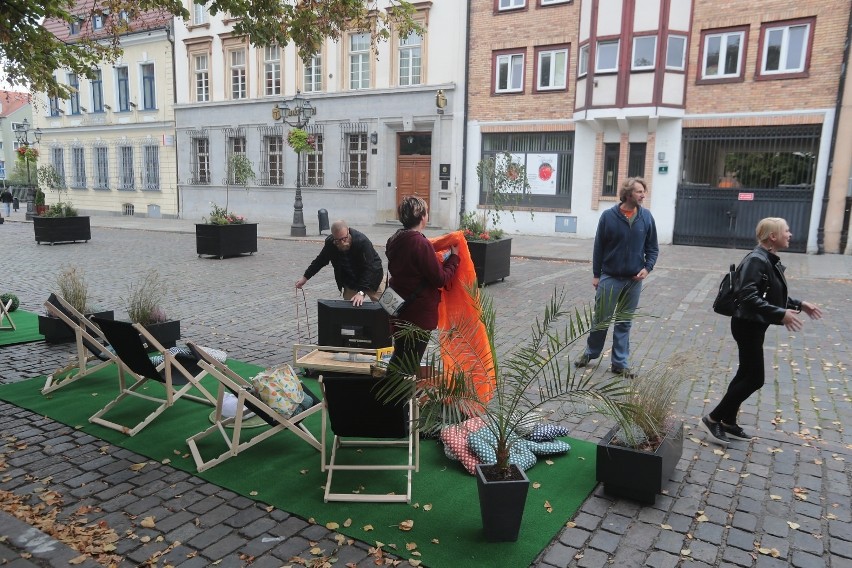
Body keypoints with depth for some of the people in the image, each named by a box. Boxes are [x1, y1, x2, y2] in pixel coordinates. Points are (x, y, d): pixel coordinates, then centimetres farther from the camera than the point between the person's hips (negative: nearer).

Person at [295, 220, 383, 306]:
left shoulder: (363, 241, -32)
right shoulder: (330, 242, -17)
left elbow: (368, 269, -34)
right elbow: (320, 260, 1)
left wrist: (361, 292, -42)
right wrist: (305, 277, 5)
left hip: (373, 278, -3)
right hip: (350, 282, 4)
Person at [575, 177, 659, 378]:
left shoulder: (646, 217, -1)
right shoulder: (608, 216, -8)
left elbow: (653, 247, 6)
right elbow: (599, 247, -2)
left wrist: (647, 267, -9)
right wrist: (596, 274, -1)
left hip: (634, 280, 2)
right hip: (610, 278, -2)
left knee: (624, 323, 9)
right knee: (601, 319, 7)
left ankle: (620, 363, 18)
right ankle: (590, 353, 28)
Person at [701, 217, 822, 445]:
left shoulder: (771, 260, 10)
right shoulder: (756, 260, -20)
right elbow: (748, 297, -28)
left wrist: (799, 305, 14)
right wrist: (780, 314, -29)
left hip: (755, 325, 10)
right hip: (748, 325, -10)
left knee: (746, 374, 15)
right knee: (754, 378, -5)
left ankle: (728, 422, 26)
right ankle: (713, 419, 5)